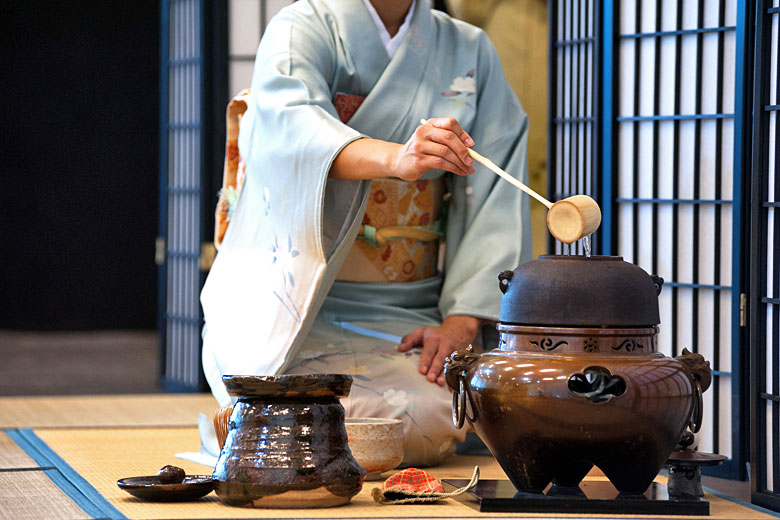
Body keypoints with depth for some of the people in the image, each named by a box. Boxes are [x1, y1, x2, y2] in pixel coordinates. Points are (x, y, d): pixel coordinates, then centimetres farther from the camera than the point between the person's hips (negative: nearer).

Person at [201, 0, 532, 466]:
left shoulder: (471, 52, 10)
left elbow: (496, 199, 1)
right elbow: (291, 123, -28)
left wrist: (461, 323, -14)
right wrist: (397, 159, -49)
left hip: (412, 315, 4)